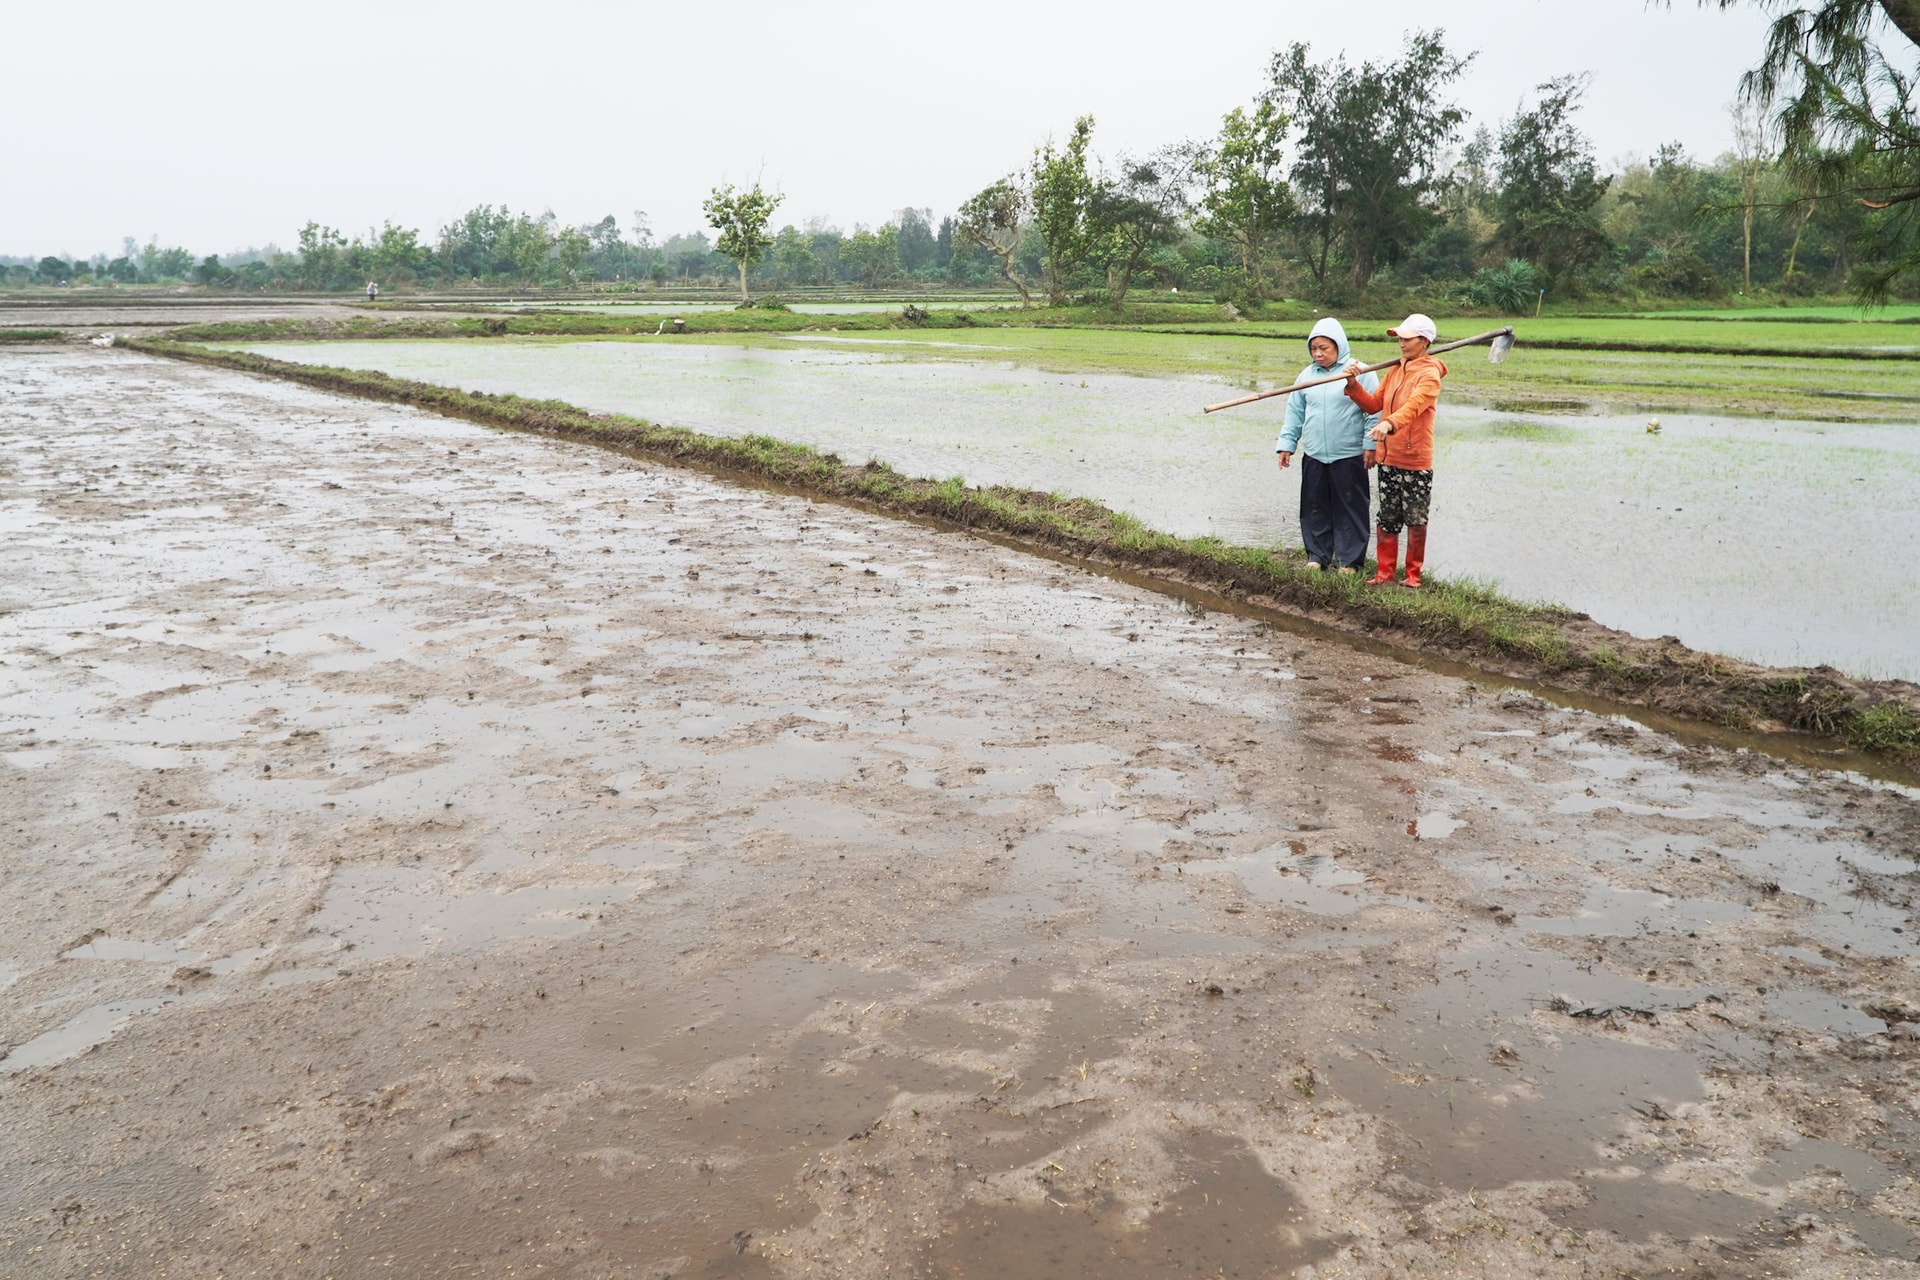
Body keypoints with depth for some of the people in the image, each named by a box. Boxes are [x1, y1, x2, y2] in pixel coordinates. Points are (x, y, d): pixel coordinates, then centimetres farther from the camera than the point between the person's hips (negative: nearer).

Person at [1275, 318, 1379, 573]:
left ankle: (1350, 559, 10)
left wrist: (1370, 445, -10)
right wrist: (1286, 444, 10)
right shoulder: (1307, 374, 9)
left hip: (1349, 456, -4)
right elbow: (1295, 412, 14)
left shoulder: (1360, 372, -5)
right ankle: (1317, 555, 21)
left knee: (1350, 508, 1)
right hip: (1313, 456, 5)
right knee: (1315, 506, 9)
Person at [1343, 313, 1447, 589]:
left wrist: (1390, 423, -47)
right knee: (1387, 518, 12)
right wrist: (1355, 387, -4)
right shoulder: (1394, 371, 12)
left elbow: (1413, 405, -30)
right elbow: (1375, 404, 11)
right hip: (1388, 458, 7)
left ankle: (1413, 575, 15)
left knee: (1416, 520, 4)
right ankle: (1385, 572, 21)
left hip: (1416, 462, -7)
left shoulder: (1429, 375, -12)